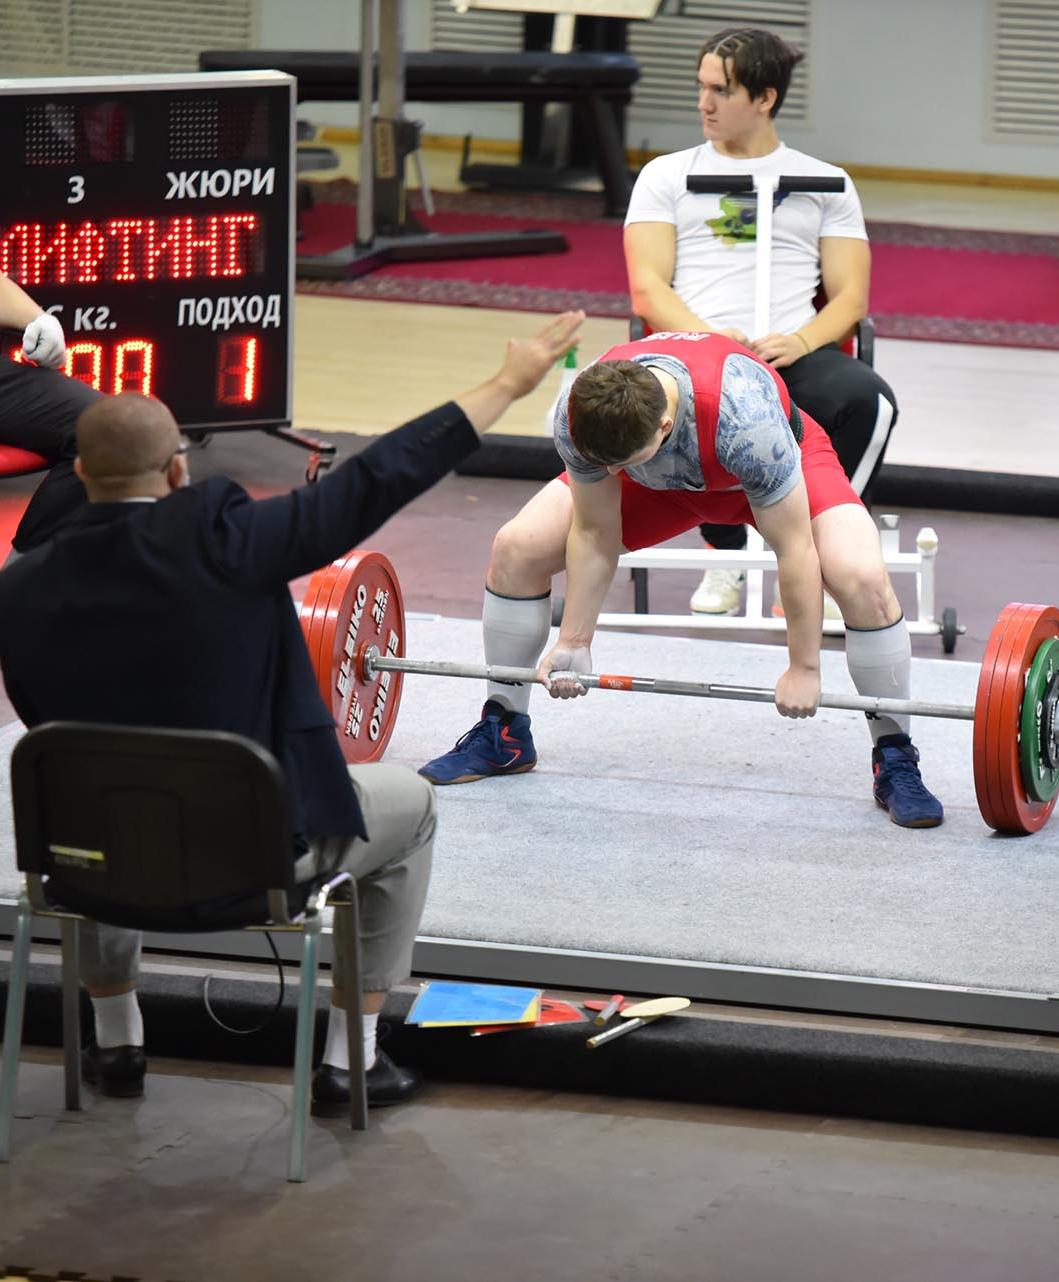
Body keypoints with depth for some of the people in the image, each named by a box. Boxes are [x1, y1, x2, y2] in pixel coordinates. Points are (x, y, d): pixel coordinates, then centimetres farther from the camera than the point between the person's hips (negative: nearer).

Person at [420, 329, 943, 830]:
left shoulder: (743, 419, -45)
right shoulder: (579, 418, -33)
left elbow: (794, 550, -33)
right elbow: (594, 533, -15)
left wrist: (803, 668, -26)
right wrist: (574, 643, -9)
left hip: (785, 463, -4)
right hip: (668, 483, 4)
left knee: (863, 580, -29)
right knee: (515, 550, -10)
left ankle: (895, 760, -9)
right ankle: (503, 736, 10)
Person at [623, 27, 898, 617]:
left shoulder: (826, 184, 19)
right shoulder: (668, 176, 18)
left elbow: (850, 297, 10)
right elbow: (647, 291, 6)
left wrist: (801, 341, -12)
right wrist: (709, 337, -15)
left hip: (795, 353, 1)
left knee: (868, 399, -34)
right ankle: (727, 556, -16)